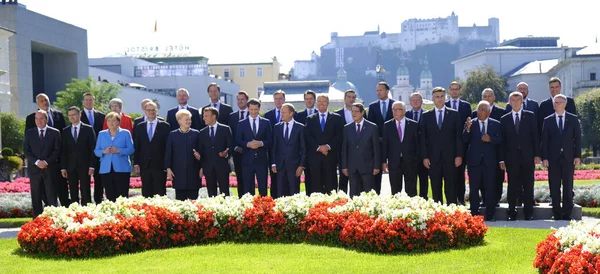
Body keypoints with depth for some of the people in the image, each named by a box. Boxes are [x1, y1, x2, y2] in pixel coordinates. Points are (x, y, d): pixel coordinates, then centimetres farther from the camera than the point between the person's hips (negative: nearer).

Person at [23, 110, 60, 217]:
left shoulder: (55, 133, 4)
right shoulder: (29, 133, 9)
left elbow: (57, 150, 1)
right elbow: (26, 150, 4)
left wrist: (46, 162, -12)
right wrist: (36, 162, -11)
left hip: (50, 169, -2)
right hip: (34, 168, 2)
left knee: (51, 196, -4)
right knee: (36, 197, 3)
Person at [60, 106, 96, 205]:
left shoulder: (88, 129, 3)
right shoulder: (65, 131, 11)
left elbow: (93, 149, 0)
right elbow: (63, 151, 10)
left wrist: (92, 166, -8)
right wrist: (63, 167, 2)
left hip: (84, 166, -3)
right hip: (71, 167, 3)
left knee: (85, 193, -2)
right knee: (73, 193, 3)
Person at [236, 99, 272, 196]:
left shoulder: (266, 122, 9)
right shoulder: (242, 124, 8)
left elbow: (270, 140, 5)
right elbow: (238, 140, 2)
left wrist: (261, 143, -14)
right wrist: (248, 144, -16)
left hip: (262, 159, 0)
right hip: (247, 160, 0)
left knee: (263, 188, 1)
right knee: (248, 188, 2)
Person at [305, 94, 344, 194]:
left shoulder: (337, 118, 9)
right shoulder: (310, 119, 12)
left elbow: (339, 136, 1)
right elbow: (308, 137, 4)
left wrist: (328, 146, -12)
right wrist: (318, 147, -10)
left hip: (330, 156, -1)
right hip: (315, 156, 1)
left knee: (331, 184, -3)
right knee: (316, 184, -1)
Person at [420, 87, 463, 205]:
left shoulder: (454, 114, 5)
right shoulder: (426, 116, 8)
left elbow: (459, 136, 3)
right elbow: (423, 138, 6)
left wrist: (459, 155, -4)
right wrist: (424, 157, -1)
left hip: (450, 157, -1)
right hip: (433, 158, 1)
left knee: (450, 188, 0)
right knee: (436, 188, 4)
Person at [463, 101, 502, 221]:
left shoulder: (496, 124, 7)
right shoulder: (470, 123, 5)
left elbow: (500, 140, 2)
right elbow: (465, 140, -6)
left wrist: (490, 139, -16)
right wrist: (467, 129, -23)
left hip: (490, 161, 0)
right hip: (474, 161, 0)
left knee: (490, 188, 1)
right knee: (474, 189, 2)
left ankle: (490, 215, 8)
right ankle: (474, 214, 7)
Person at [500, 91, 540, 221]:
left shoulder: (530, 116, 7)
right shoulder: (505, 119, 9)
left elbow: (535, 136, 5)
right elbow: (503, 140, 7)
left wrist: (537, 154, -3)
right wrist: (502, 159, 1)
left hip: (527, 157, 0)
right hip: (512, 158, 0)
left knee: (528, 186, 2)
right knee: (512, 186, 1)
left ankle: (528, 213, 7)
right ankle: (512, 213, 6)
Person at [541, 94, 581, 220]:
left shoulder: (573, 119, 6)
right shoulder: (548, 121, 6)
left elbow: (577, 138, 4)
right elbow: (544, 141, 3)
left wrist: (577, 156, -3)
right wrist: (544, 158, -5)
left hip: (568, 158, 0)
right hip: (553, 158, 0)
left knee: (568, 186, 2)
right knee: (554, 187, 1)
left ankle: (567, 214, 6)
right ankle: (557, 214, 6)